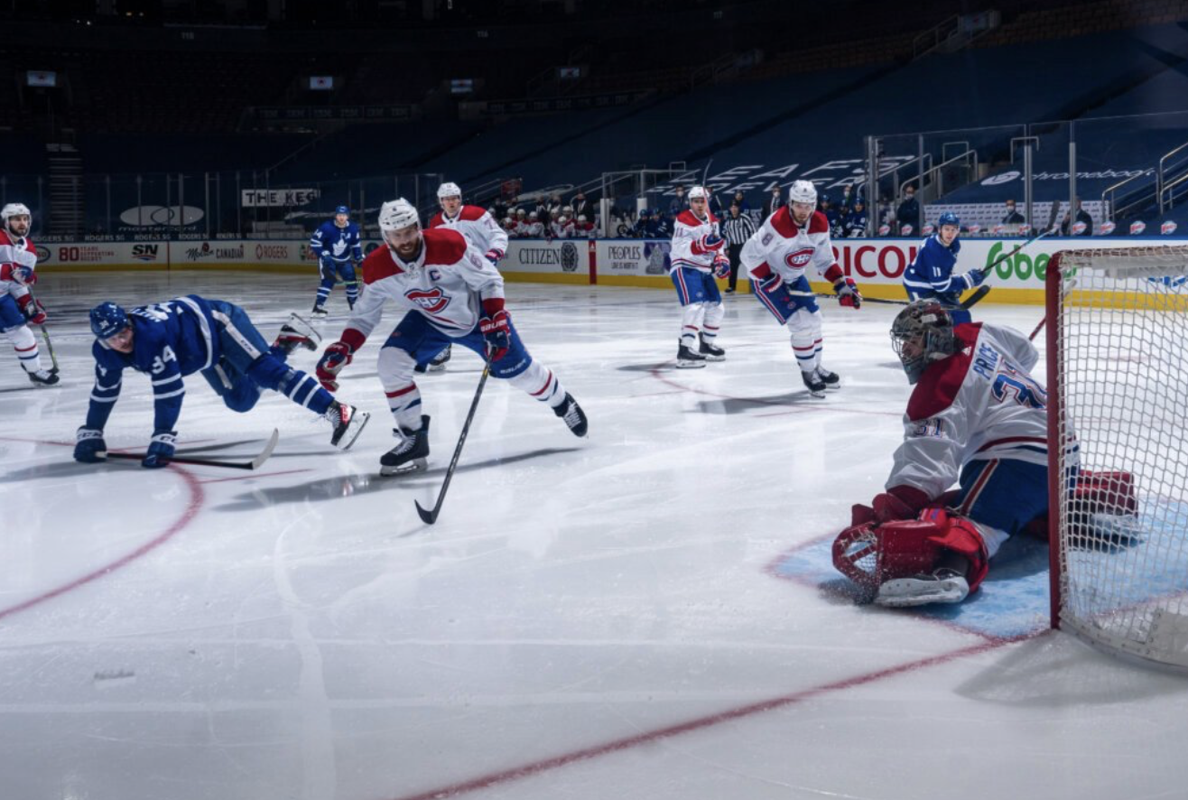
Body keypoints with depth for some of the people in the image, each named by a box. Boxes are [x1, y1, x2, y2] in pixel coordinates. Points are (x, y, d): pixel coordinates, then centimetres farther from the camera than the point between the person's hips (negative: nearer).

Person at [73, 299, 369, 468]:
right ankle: (284, 343, 20)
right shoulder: (106, 352, -12)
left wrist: (162, 438, -35)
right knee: (241, 400, 8)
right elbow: (104, 393, 2)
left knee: (266, 371, -24)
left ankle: (339, 412, -31)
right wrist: (90, 435, 1)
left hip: (219, 322, -9)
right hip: (206, 356, 9)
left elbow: (169, 389, -36)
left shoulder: (151, 334, -36)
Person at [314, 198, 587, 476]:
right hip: (427, 321, 3)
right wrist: (341, 349, -21)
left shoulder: (449, 245, -32)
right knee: (391, 361, -20)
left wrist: (495, 323, -27)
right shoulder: (378, 268, -21)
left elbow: (489, 280, -20)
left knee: (520, 371, 3)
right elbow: (365, 315, -7)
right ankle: (413, 440, -6)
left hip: (477, 315, -3)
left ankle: (561, 402, 38)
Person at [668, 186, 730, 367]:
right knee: (696, 305, -25)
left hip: (704, 270, 9)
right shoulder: (684, 220, -16)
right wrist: (702, 245, -37)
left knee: (715, 306, 14)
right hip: (685, 268, -9)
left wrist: (721, 260, 4)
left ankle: (706, 345, 32)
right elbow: (679, 249, -25)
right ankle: (685, 350, -31)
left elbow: (717, 244, 22)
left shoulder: (712, 220, 10)